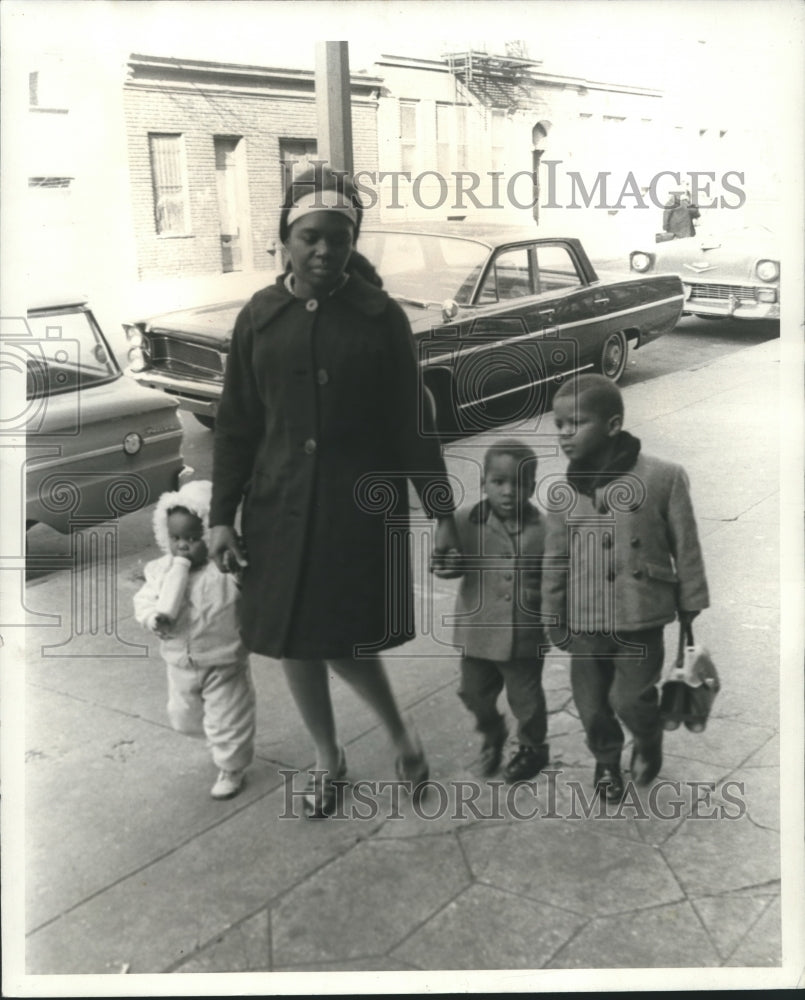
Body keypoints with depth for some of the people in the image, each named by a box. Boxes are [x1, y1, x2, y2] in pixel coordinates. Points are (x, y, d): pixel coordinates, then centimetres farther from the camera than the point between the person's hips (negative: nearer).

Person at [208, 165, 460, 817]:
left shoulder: (381, 317, -4)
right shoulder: (259, 318, 1)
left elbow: (412, 422, -1)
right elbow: (237, 424, 5)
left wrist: (442, 511, -2)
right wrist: (223, 516, 3)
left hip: (364, 505, -2)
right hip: (281, 508, 3)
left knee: (347, 636, -1)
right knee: (296, 641, 10)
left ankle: (399, 731, 30)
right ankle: (328, 757, 34)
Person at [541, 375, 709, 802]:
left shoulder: (663, 477, -13)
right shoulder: (564, 493, -4)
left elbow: (685, 547, -4)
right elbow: (555, 561, 5)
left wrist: (689, 606, 2)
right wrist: (554, 618, 7)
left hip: (641, 620, -3)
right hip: (585, 623, 3)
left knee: (632, 698, 4)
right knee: (592, 704, 13)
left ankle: (648, 743, 38)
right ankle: (607, 760, 43)